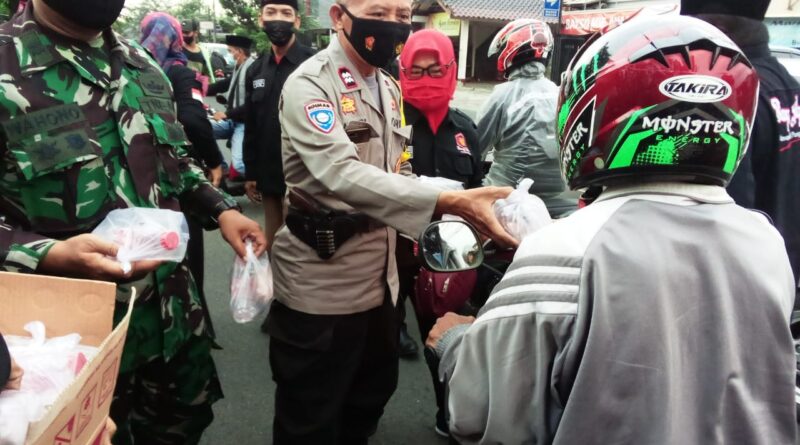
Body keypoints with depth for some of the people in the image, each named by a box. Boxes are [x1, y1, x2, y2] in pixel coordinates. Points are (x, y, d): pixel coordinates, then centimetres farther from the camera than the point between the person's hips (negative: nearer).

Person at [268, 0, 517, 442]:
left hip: (377, 273, 8)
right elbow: (340, 174, -31)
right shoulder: (310, 83, -16)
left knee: (373, 392, 24)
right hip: (320, 280, -7)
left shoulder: (388, 88, 11)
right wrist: (448, 201, -40)